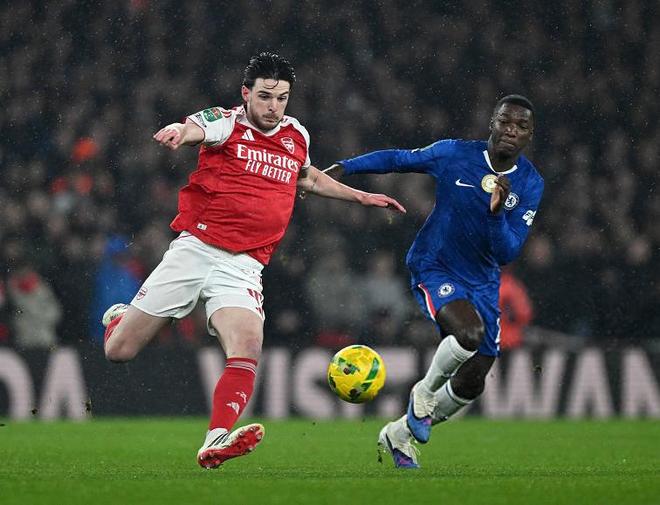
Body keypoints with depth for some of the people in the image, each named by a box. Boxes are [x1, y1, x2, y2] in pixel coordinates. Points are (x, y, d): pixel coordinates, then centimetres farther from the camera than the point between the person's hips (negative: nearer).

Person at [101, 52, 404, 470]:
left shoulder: (297, 135, 15)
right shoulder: (226, 123, -2)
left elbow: (308, 178, 38)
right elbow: (192, 128, -25)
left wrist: (361, 197, 35)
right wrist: (178, 132, -50)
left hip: (243, 267, 3)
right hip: (195, 249, -3)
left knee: (248, 350, -26)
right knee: (120, 352, 0)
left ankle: (216, 441, -34)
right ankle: (119, 319, 36)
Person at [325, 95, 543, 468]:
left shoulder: (530, 185, -7)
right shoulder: (454, 154, -12)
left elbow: (507, 253, -12)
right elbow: (398, 159, 4)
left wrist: (498, 213, -31)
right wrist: (342, 169, -3)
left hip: (482, 282, 4)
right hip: (434, 269, -4)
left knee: (472, 383, 3)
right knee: (470, 332, -33)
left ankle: (399, 435, 27)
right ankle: (424, 393, -3)